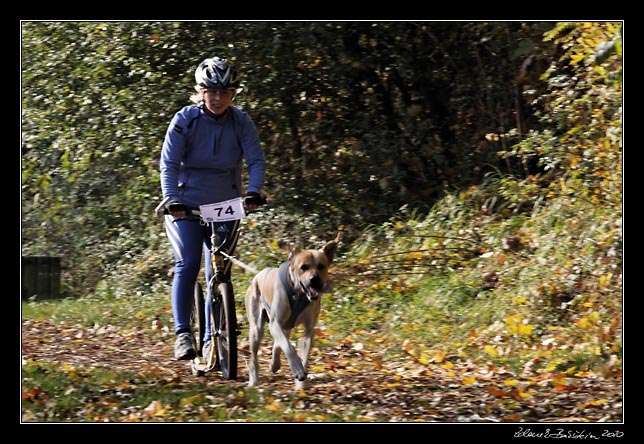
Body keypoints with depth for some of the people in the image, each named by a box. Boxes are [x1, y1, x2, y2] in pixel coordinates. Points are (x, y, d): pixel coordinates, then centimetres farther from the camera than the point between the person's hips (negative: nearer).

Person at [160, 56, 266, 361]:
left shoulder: (242, 123, -5)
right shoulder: (185, 120, -11)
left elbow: (256, 160, -12)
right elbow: (168, 164, -16)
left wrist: (253, 192, -31)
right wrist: (173, 200, -31)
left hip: (226, 209, 2)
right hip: (186, 207, -2)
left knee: (220, 274, 1)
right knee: (187, 265, -20)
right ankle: (182, 333, -20)